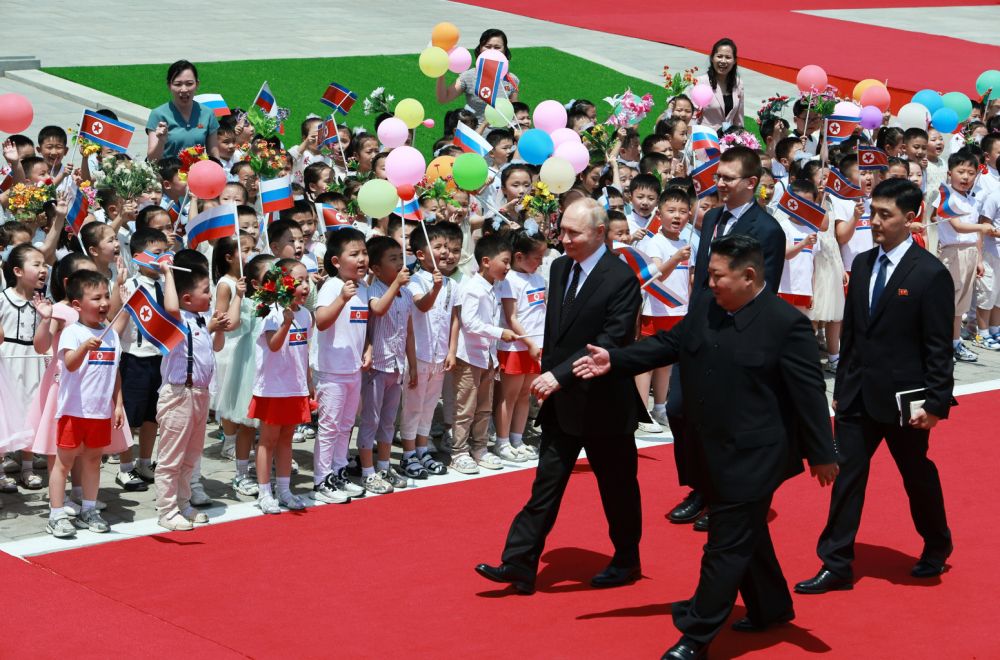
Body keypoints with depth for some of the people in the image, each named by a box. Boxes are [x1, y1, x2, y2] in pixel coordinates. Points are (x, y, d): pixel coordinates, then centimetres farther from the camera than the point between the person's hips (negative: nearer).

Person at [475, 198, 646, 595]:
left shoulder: (621, 279, -17)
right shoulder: (560, 268, 6)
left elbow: (609, 343, -22)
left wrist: (560, 376, -26)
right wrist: (548, 376, 7)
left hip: (604, 402, -6)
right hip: (562, 402, 6)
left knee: (617, 487, 11)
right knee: (546, 485, 5)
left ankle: (627, 561, 28)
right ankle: (520, 565, 4)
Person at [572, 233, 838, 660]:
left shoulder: (787, 324, -15)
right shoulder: (705, 308, 4)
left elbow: (809, 393, -12)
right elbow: (668, 345, 14)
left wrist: (822, 455, -9)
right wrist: (614, 362, 4)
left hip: (752, 459, -7)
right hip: (710, 451, 7)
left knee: (727, 547, -2)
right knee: (746, 535, 22)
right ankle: (771, 609, 40)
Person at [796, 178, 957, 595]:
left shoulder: (931, 274, -12)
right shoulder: (862, 264, 7)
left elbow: (939, 347, -12)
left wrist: (936, 403, -15)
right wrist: (842, 386, 13)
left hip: (903, 400, -5)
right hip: (858, 396, 5)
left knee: (918, 476, 12)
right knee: (847, 475, 3)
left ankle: (937, 547, 36)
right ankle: (836, 565, 8)